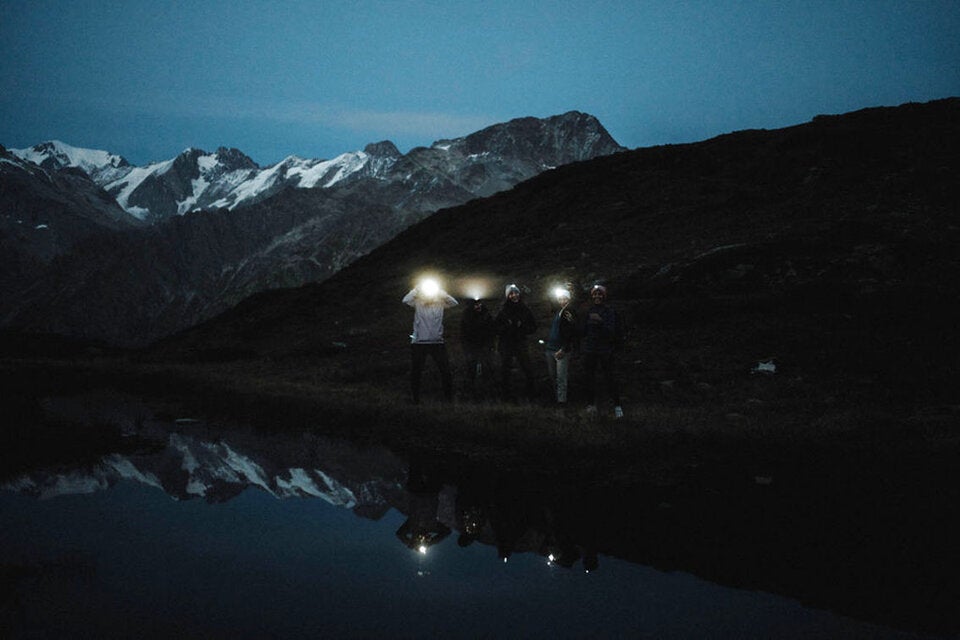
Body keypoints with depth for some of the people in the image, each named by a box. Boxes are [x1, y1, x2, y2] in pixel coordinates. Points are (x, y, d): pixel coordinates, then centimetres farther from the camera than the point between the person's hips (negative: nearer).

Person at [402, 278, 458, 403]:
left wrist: (440, 291, -16)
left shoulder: (440, 303, -1)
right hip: (419, 343, -1)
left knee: (445, 370, 5)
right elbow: (405, 300, -21)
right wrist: (417, 289, -18)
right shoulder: (418, 302, -4)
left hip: (437, 342, 1)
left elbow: (454, 302, -14)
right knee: (415, 372, 7)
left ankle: (449, 395, 18)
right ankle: (415, 397, 20)